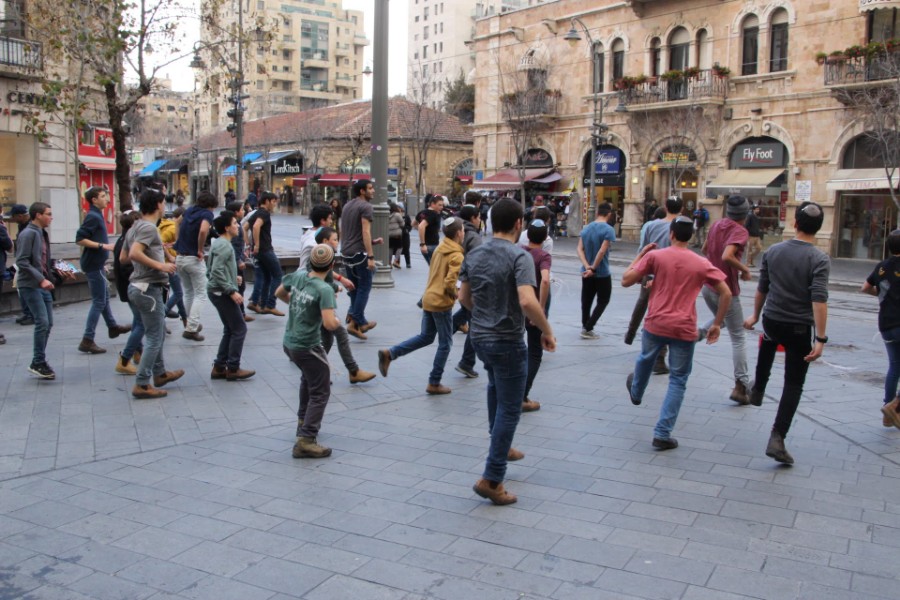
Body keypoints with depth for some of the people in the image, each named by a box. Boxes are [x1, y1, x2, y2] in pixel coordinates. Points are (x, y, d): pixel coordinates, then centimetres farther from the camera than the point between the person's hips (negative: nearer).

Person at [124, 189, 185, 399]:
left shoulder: (136, 227, 13)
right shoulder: (149, 227, -16)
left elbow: (123, 257, 19)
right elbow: (135, 254, -29)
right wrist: (160, 265, -24)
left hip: (139, 286, 10)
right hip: (149, 287, -10)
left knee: (156, 333, 22)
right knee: (154, 338, -3)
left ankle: (160, 373, 34)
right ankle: (142, 385, 0)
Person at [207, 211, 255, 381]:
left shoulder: (218, 243, 13)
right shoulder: (224, 245, -17)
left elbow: (215, 269, 19)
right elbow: (216, 271, -25)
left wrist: (233, 278, 16)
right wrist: (232, 291, -24)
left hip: (218, 292, 10)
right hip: (222, 293, -10)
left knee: (230, 330, 15)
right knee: (239, 329, -3)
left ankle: (219, 367, 17)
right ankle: (233, 369, 2)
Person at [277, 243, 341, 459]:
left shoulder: (297, 275, -2)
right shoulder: (324, 290, -22)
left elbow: (279, 293, 16)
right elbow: (329, 324, -29)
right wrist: (338, 320, -8)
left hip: (289, 343, 8)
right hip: (308, 348, -8)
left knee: (308, 379, 32)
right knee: (320, 393, 2)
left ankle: (304, 420, 46)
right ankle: (305, 441, -3)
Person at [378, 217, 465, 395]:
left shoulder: (439, 249, 8)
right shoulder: (457, 256, -16)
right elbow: (450, 283, -23)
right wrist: (455, 295, -6)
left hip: (428, 298, 8)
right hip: (442, 303, -8)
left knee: (425, 337, 20)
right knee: (445, 343, 6)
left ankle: (389, 354, 9)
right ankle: (434, 384, 11)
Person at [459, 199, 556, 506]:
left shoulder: (474, 255, 3)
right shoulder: (519, 256, -18)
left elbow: (464, 298, 11)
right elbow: (527, 301, -30)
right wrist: (547, 331, -16)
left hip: (479, 336, 7)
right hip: (507, 341, -7)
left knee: (496, 385, 33)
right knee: (509, 409, 3)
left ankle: (500, 446, 44)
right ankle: (491, 479, 3)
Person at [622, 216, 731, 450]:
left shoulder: (654, 256, -5)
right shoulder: (702, 264, 0)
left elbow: (626, 281, -3)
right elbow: (726, 294, -1)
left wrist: (640, 255, 8)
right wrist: (717, 324, 7)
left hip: (655, 324, 1)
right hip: (684, 330, -1)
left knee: (645, 359, 31)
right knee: (678, 381, 8)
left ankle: (636, 392, 59)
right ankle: (663, 434, 3)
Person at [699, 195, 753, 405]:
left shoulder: (716, 225, 5)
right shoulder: (740, 231, -17)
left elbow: (705, 250, 18)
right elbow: (727, 256, -32)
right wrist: (744, 270, -17)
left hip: (708, 285, 7)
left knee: (720, 320, 33)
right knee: (737, 338, 3)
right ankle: (741, 386, 3)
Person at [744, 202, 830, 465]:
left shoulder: (773, 251, -2)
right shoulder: (819, 259, -14)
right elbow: (819, 300, -22)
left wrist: (756, 315, 25)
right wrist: (820, 339, -21)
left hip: (771, 321, 4)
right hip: (799, 329, -4)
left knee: (769, 342, 41)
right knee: (793, 385, 7)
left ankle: (758, 390, 50)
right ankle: (777, 439, -1)